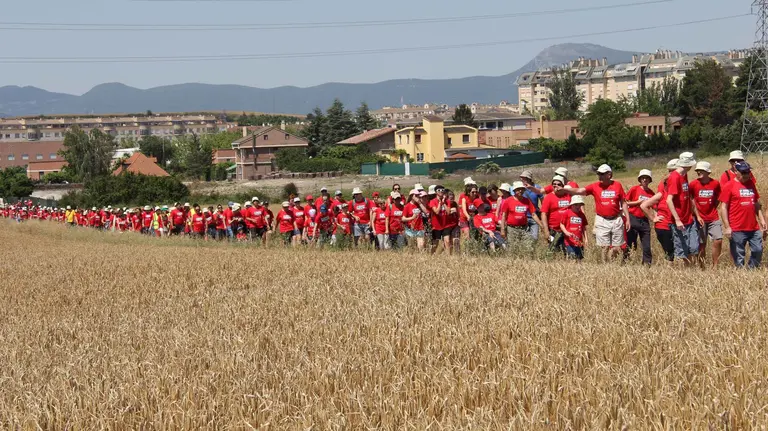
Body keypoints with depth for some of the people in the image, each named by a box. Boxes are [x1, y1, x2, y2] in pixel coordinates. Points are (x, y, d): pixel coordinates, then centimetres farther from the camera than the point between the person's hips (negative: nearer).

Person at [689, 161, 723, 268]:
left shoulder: (715, 183, -1)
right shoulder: (693, 184, -7)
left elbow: (718, 199, 13)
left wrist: (711, 209, 5)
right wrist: (697, 215, -3)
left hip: (714, 218, 2)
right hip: (700, 219, -2)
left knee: (718, 240, -8)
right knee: (702, 244, 2)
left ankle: (715, 266, 3)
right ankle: (702, 267, 13)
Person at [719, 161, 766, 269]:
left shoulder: (751, 184, 13)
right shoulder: (729, 186, -4)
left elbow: (757, 204, 19)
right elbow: (723, 207, -7)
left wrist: (762, 221, 12)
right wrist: (727, 227, -12)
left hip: (754, 228, 5)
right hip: (737, 229, -5)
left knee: (758, 250, 4)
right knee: (738, 255, 1)